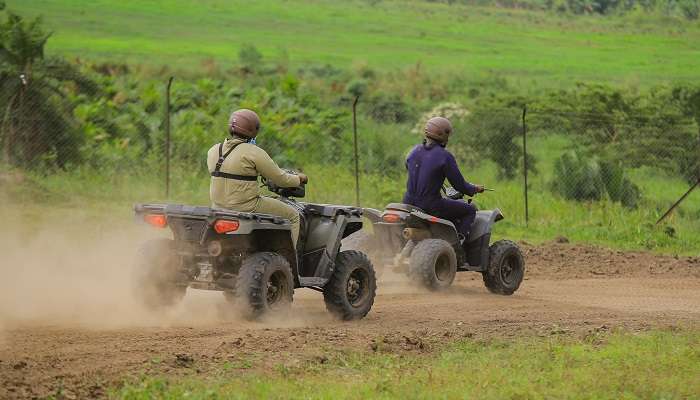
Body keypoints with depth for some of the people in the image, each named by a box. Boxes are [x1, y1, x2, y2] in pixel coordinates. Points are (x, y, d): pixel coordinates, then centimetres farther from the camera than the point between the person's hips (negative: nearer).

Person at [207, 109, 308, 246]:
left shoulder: (213, 151, 4)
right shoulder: (254, 153, -15)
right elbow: (280, 179, -9)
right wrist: (299, 179, 13)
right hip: (247, 208, -7)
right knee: (292, 216, 9)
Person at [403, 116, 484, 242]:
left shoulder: (415, 151, 6)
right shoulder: (445, 156, -13)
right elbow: (460, 186, -9)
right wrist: (475, 189, 13)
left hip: (409, 203, 7)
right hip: (430, 206, -7)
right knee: (470, 210, 12)